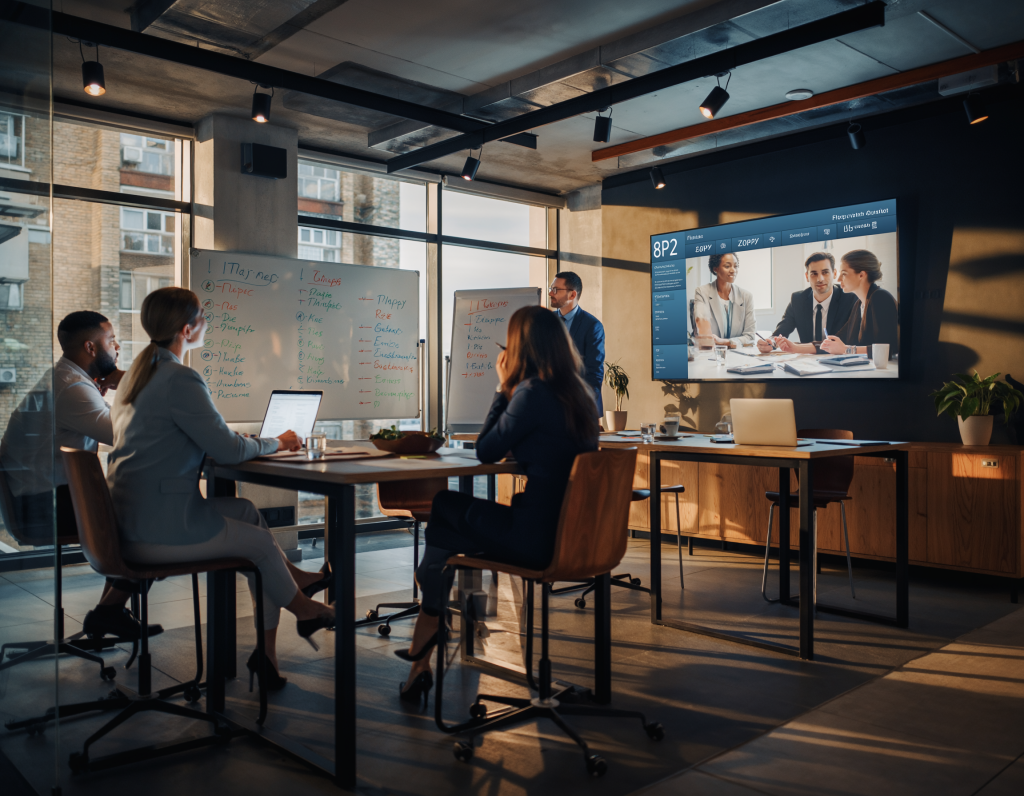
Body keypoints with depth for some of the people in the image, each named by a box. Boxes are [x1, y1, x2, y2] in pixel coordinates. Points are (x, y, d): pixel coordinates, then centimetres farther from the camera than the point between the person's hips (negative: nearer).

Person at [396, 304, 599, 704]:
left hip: (536, 539, -8)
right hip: (572, 530, 8)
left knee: (444, 509, 12)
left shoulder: (533, 393, -18)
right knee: (447, 510, 18)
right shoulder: (580, 393, 9)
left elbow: (485, 452, -7)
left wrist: (504, 388, -3)